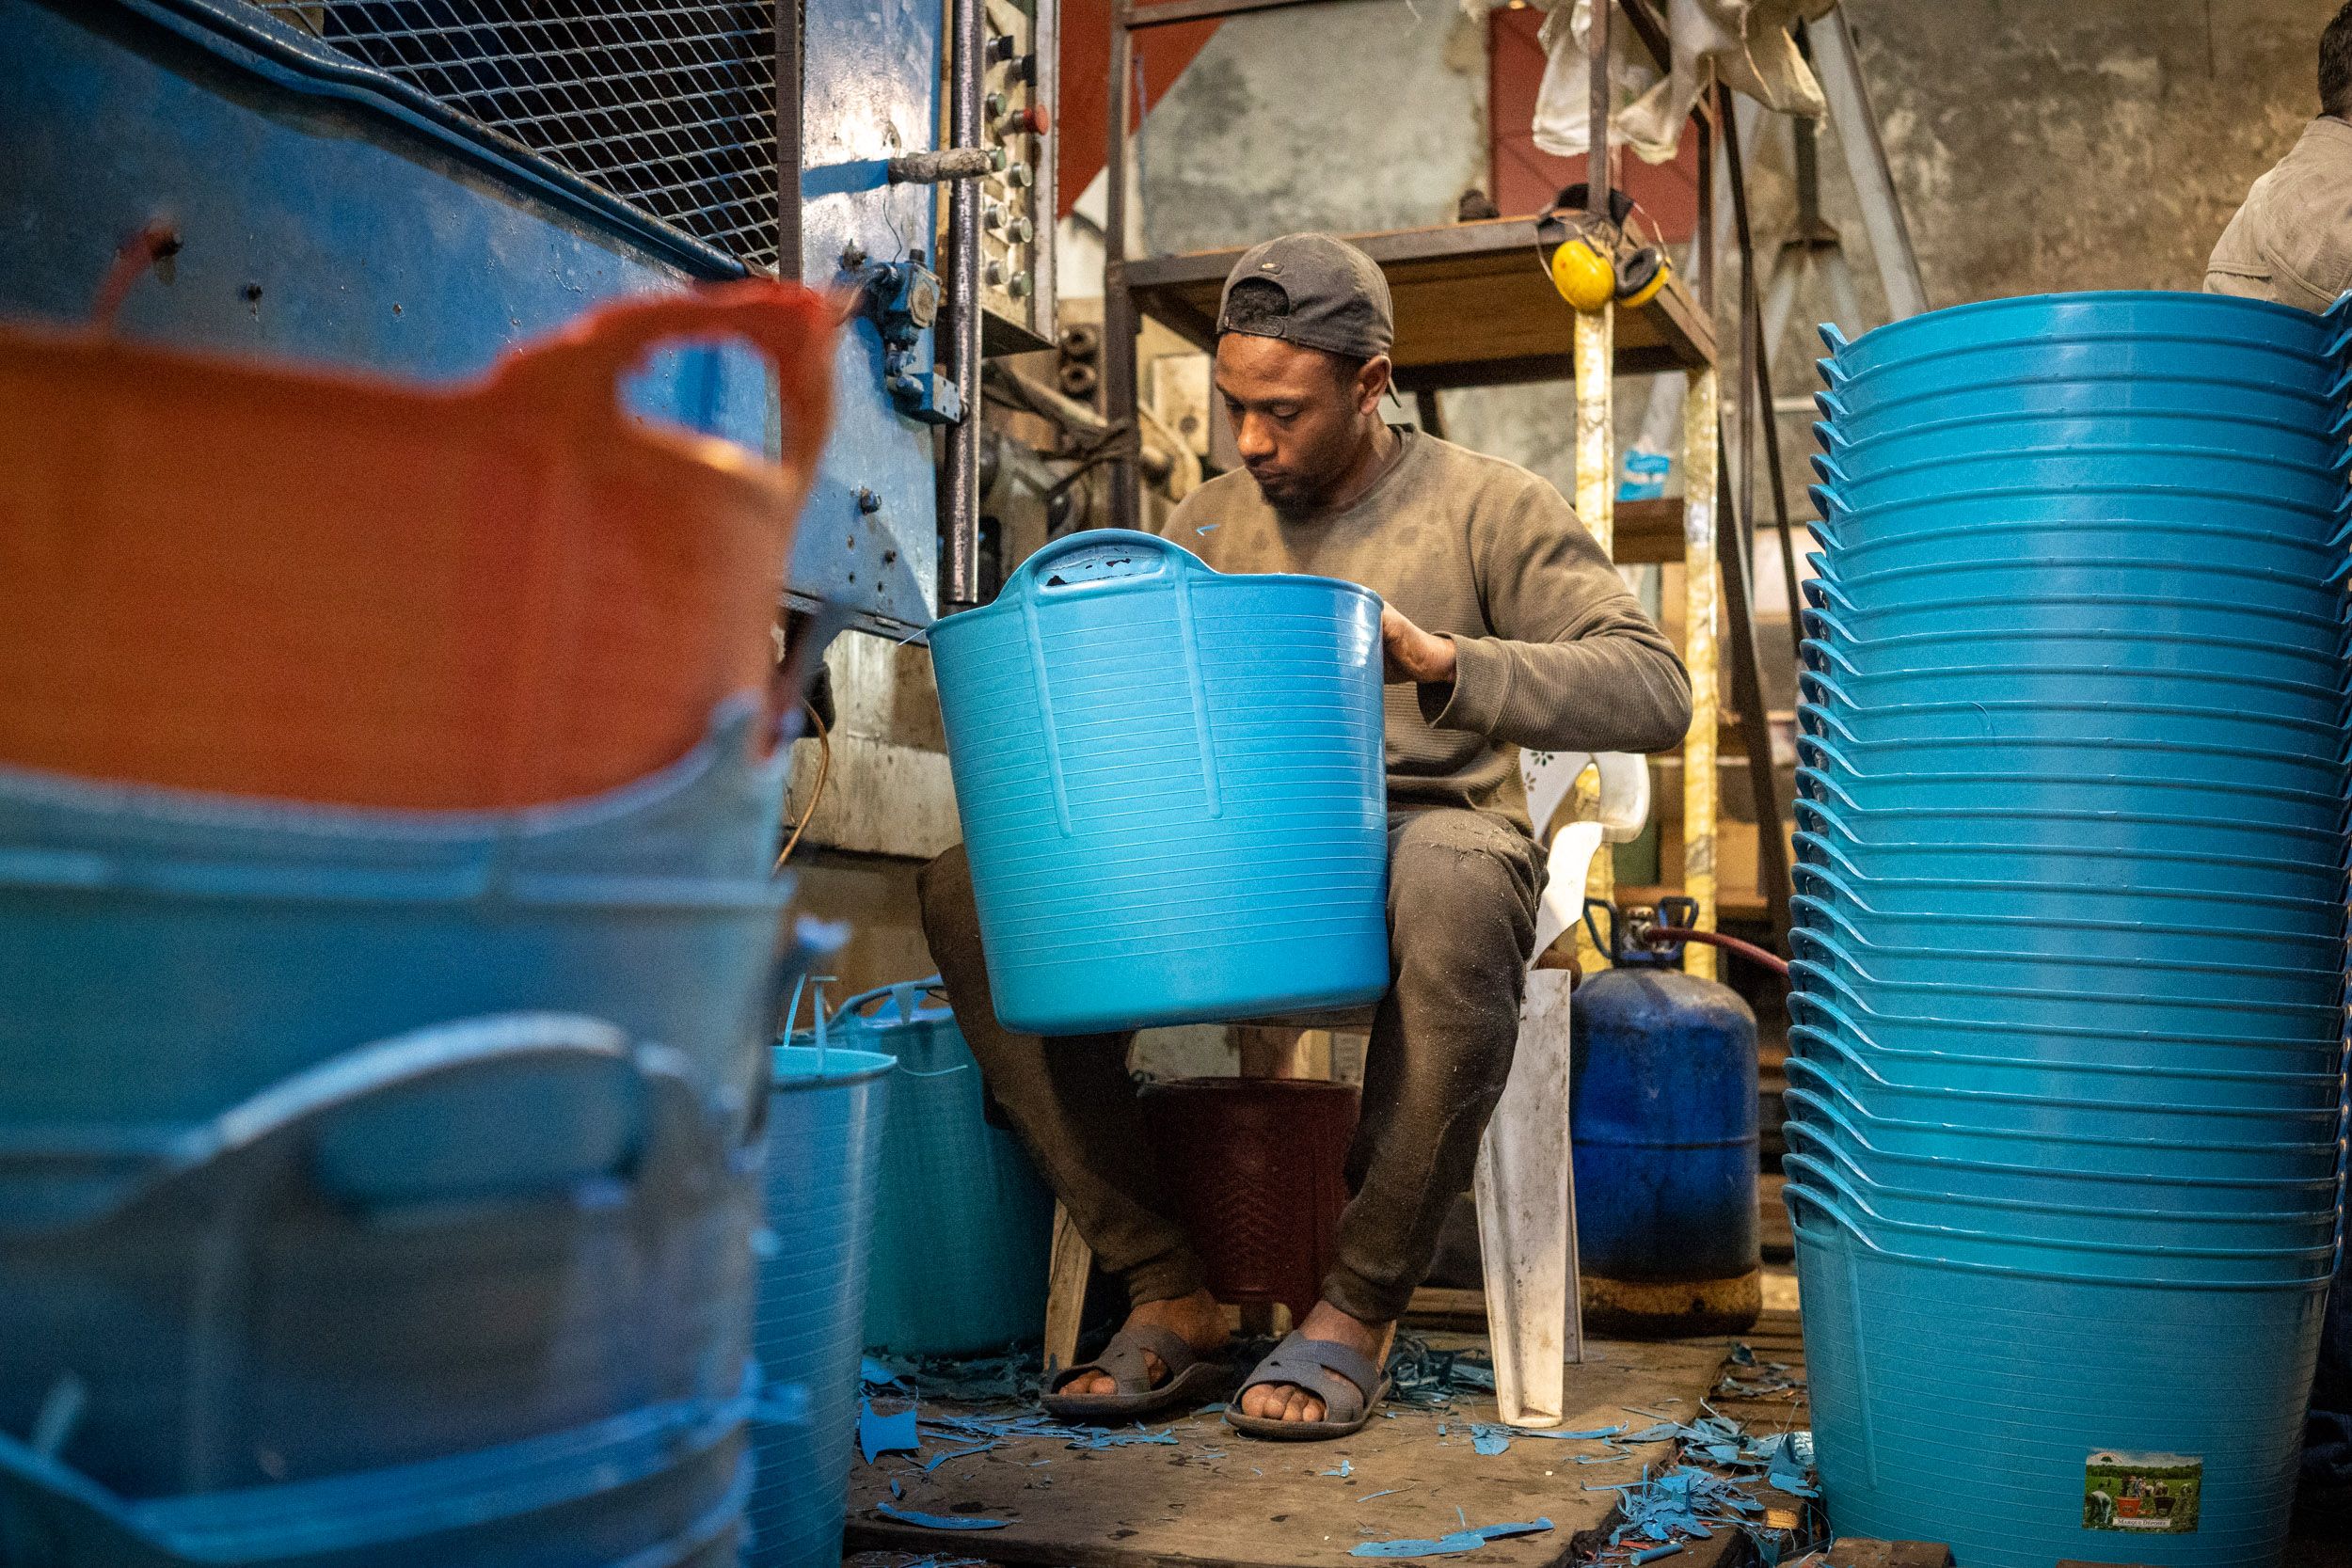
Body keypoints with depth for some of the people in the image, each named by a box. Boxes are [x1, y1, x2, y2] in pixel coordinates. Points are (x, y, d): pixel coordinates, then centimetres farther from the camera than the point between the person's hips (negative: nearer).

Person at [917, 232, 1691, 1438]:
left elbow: (1654, 691, -8)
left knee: (1454, 886, -41)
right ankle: (1166, 1294, -14)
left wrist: (1443, 662, -22)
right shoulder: (1206, 526, 15)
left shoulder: (1486, 507, 2)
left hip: (1427, 829, -4)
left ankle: (1360, 1305, -21)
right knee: (969, 889, -17)